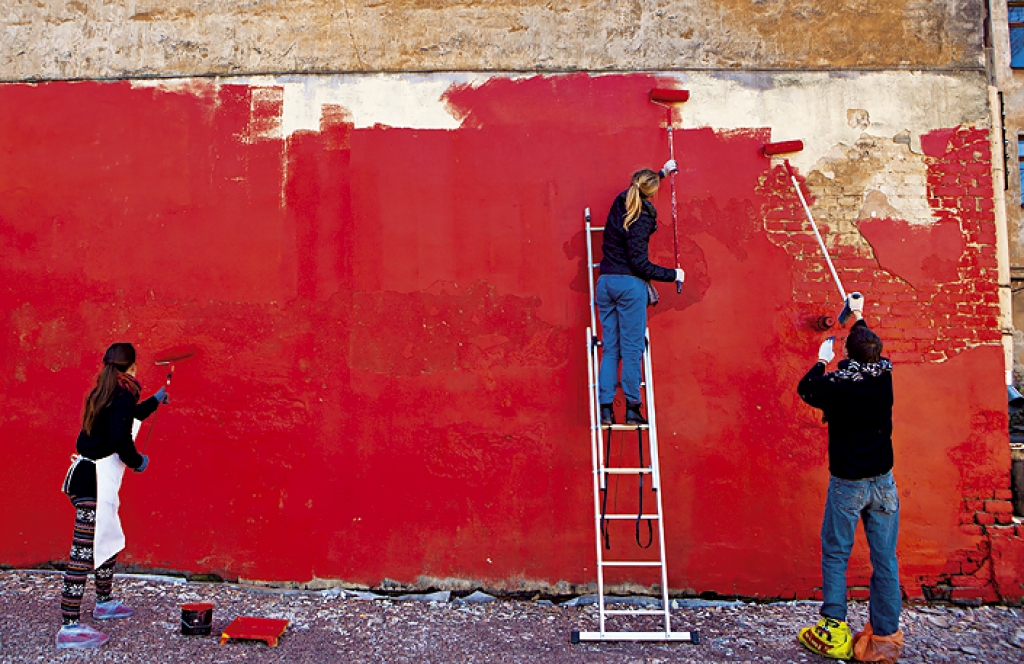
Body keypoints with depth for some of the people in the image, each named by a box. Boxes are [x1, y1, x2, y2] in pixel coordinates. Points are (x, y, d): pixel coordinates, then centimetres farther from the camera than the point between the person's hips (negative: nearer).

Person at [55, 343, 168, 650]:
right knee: (84, 550, -9)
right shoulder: (123, 396, -13)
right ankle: (69, 628, -7)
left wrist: (155, 400, 48)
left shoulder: (103, 394, 15)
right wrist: (138, 461, -5)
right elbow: (121, 440, -24)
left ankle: (105, 602, 37)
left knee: (108, 541, 22)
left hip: (86, 474, 10)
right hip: (96, 479, -10)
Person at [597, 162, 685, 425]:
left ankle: (606, 408, 6)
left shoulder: (621, 202, 7)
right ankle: (632, 408, 3)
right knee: (632, 349, 0)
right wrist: (672, 275, -4)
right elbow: (640, 263, -15)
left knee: (610, 348, 8)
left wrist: (662, 172, 45)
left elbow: (637, 189, 33)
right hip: (629, 285, -7)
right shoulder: (640, 219, -14)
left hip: (605, 282, 7)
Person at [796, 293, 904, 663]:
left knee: (835, 556, 7)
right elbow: (873, 354, 19)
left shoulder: (837, 386, -16)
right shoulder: (884, 378, -4)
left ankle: (834, 634, 9)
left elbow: (805, 389, 6)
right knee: (884, 560, 7)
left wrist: (822, 362, 22)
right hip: (883, 482, 4)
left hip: (847, 483, -4)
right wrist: (859, 318, 34)